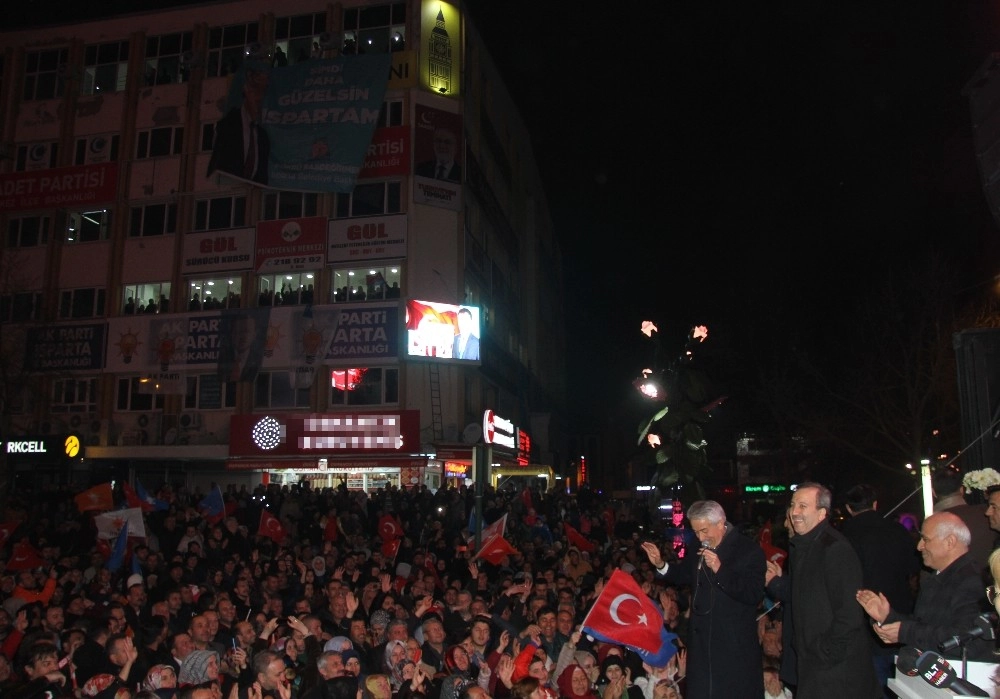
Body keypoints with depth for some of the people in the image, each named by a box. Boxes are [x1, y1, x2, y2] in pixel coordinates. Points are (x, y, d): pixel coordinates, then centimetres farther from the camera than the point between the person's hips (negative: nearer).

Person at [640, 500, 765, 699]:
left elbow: (754, 594, -22)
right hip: (702, 643, 6)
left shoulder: (748, 550, -13)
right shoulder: (699, 548, 5)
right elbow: (684, 575, 21)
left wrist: (720, 570, -30)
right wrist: (660, 564, 4)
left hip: (734, 647, -6)